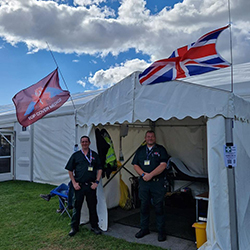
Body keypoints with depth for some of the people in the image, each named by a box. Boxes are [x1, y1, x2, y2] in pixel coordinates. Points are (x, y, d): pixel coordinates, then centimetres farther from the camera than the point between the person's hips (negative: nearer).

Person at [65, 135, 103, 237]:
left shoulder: (94, 155, 8)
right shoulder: (76, 155, 5)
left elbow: (99, 169, 8)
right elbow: (70, 170, 7)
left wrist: (96, 182, -2)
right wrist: (74, 183, -1)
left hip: (91, 186, 1)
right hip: (79, 186, 0)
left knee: (92, 206, 9)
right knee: (77, 206, 7)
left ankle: (94, 226, 24)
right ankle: (74, 227, 23)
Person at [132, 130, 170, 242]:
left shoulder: (160, 149, 1)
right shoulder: (140, 150, 12)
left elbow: (163, 165, -8)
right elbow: (135, 165, 9)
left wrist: (150, 175, -15)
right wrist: (143, 174, -9)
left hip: (157, 183, -3)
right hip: (143, 182, 3)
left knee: (159, 207, 2)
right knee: (144, 206, 11)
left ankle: (161, 231, 17)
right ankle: (144, 229, 27)